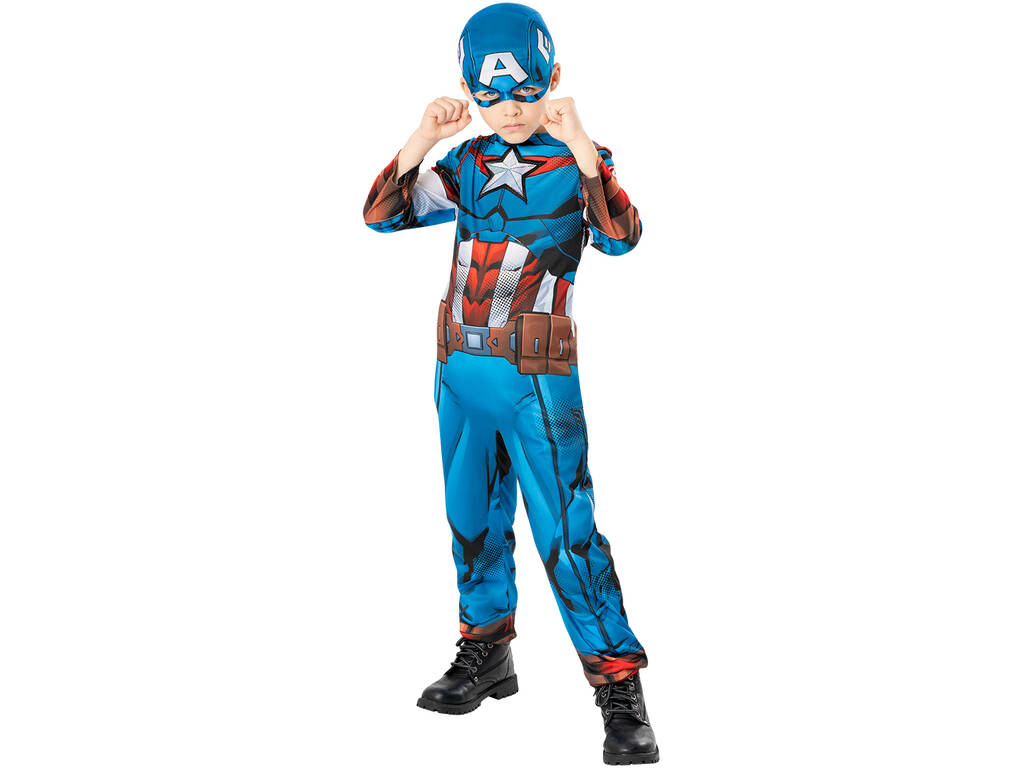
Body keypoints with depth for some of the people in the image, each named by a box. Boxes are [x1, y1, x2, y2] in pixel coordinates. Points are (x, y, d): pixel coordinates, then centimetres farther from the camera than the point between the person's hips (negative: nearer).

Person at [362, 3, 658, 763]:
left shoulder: (579, 163, -4)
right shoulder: (468, 164, 9)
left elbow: (620, 237, -23)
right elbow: (382, 215, 2)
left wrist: (579, 145, -31)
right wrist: (421, 138, -10)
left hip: (535, 378, -6)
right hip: (459, 370, 6)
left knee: (567, 533, -7)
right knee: (473, 520, 16)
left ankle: (621, 689, 1)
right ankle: (486, 655, 34)